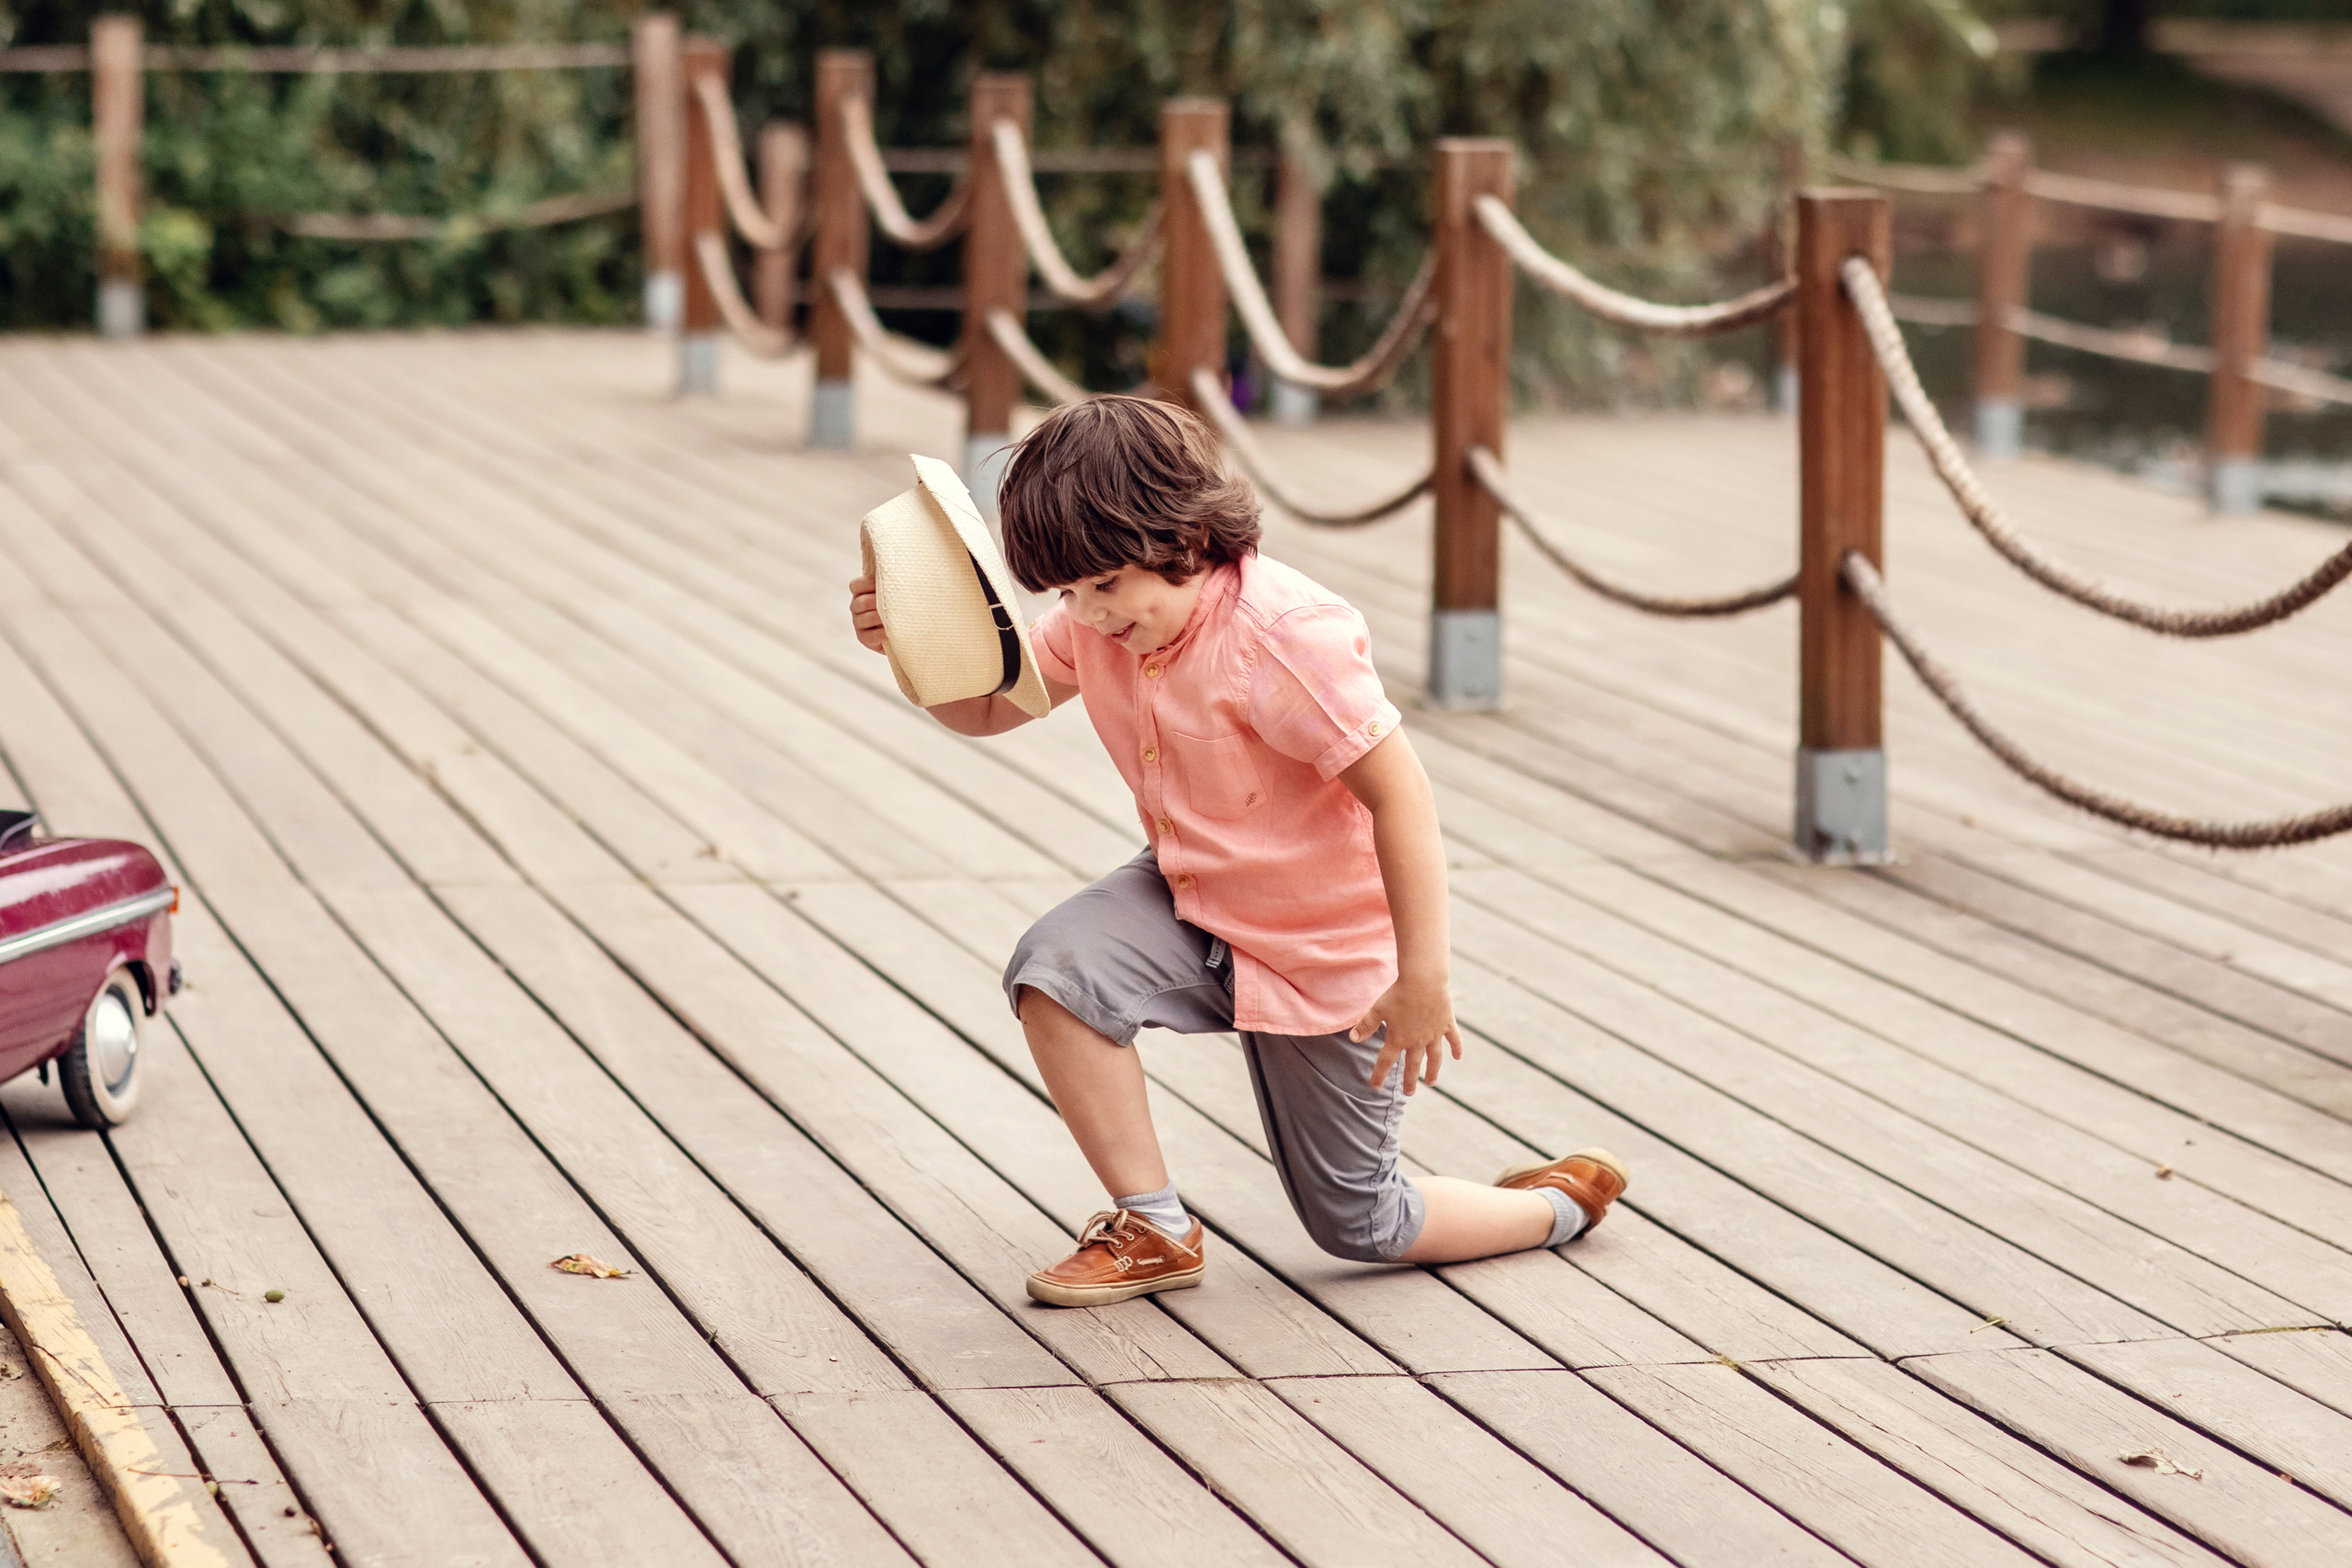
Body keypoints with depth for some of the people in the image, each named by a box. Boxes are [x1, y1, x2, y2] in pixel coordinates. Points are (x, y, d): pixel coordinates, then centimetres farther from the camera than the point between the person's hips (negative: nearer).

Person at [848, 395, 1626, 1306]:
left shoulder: (1284, 635, -31)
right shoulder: (1099, 622, -7)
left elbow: (1399, 793, -30)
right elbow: (987, 706, 4)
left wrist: (1424, 977, -30)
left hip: (1332, 956, -6)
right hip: (1194, 905, 6)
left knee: (1359, 1226, 6)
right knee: (1054, 968, -24)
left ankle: (1566, 1200, 34)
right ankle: (1153, 1231, -9)